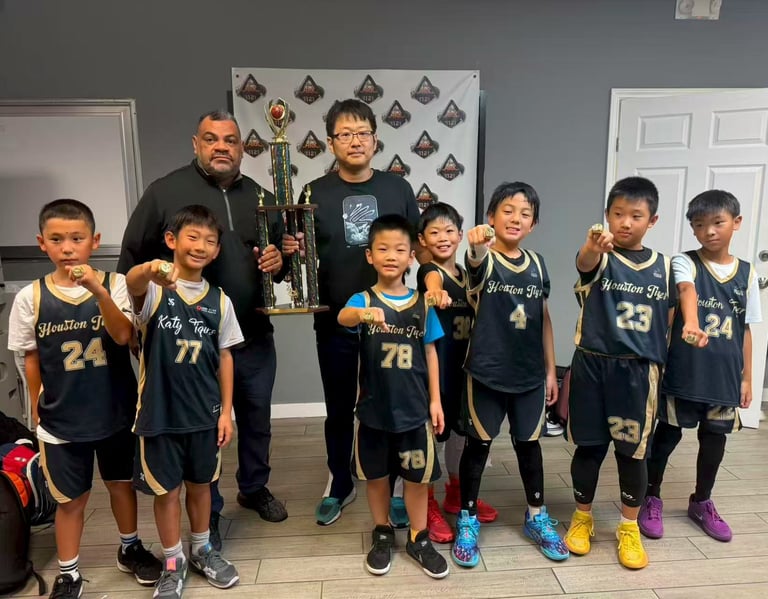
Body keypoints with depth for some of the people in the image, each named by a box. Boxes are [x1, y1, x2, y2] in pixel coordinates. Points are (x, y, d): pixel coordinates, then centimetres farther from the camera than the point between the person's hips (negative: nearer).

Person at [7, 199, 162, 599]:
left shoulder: (114, 284, -9)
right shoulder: (30, 297, -7)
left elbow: (123, 336, -21)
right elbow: (31, 358, 2)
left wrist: (99, 292, -34)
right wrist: (37, 409, 4)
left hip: (116, 411, 1)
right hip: (61, 418, 0)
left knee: (121, 484, 18)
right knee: (71, 499, 12)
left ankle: (130, 549, 41)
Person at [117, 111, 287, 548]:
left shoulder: (261, 197, 7)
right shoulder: (164, 192, -5)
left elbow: (283, 254, 17)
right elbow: (133, 258, -2)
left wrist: (279, 261, -8)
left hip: (255, 337, 4)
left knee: (257, 420, 19)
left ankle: (254, 487, 44)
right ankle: (206, 513, 32)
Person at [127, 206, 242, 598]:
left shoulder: (219, 300, 0)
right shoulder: (153, 289, -10)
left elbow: (224, 357, 4)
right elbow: (132, 283, -35)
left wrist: (226, 411, 2)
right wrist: (151, 269, -59)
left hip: (205, 411, 3)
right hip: (160, 410, -3)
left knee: (200, 483, 19)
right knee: (167, 490, 11)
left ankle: (202, 551, 40)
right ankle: (173, 563, 33)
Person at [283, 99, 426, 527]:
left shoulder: (397, 188, 2)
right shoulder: (316, 193, 0)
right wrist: (292, 249, -18)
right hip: (335, 321, 0)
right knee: (339, 410, 14)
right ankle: (340, 486, 36)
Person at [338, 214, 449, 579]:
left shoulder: (423, 304, -2)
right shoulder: (363, 300, -9)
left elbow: (430, 352, 5)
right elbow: (343, 317, -33)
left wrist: (435, 400, 3)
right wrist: (364, 314, -56)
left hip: (414, 407, 1)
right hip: (373, 407, -1)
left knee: (417, 474, 12)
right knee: (376, 474, 15)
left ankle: (418, 538, 32)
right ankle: (382, 533, 36)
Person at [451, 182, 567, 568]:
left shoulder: (537, 264, 5)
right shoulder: (483, 259, -9)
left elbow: (544, 319, 10)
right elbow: (476, 259, -35)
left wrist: (550, 370, 10)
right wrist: (479, 242, -58)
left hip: (530, 375, 4)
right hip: (486, 374, -4)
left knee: (529, 445, 17)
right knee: (478, 446, 8)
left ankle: (537, 518, 35)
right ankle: (467, 522, 25)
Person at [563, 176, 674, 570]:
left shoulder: (663, 266, 5)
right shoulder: (599, 257, -5)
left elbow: (666, 323, 12)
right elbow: (584, 263, -31)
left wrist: (660, 368, 9)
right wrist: (593, 247, -54)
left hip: (639, 370, 2)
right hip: (593, 365, -2)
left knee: (633, 451, 10)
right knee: (589, 447, 9)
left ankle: (629, 528, 29)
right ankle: (582, 519, 30)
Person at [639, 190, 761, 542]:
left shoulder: (747, 273, 6)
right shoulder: (684, 263, -7)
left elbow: (745, 329, 9)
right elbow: (687, 292, -30)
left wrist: (746, 377, 9)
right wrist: (691, 325, -50)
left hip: (725, 375, 4)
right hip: (683, 371, -4)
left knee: (714, 437, 15)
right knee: (668, 434, 7)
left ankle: (702, 503, 36)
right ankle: (651, 499, 25)